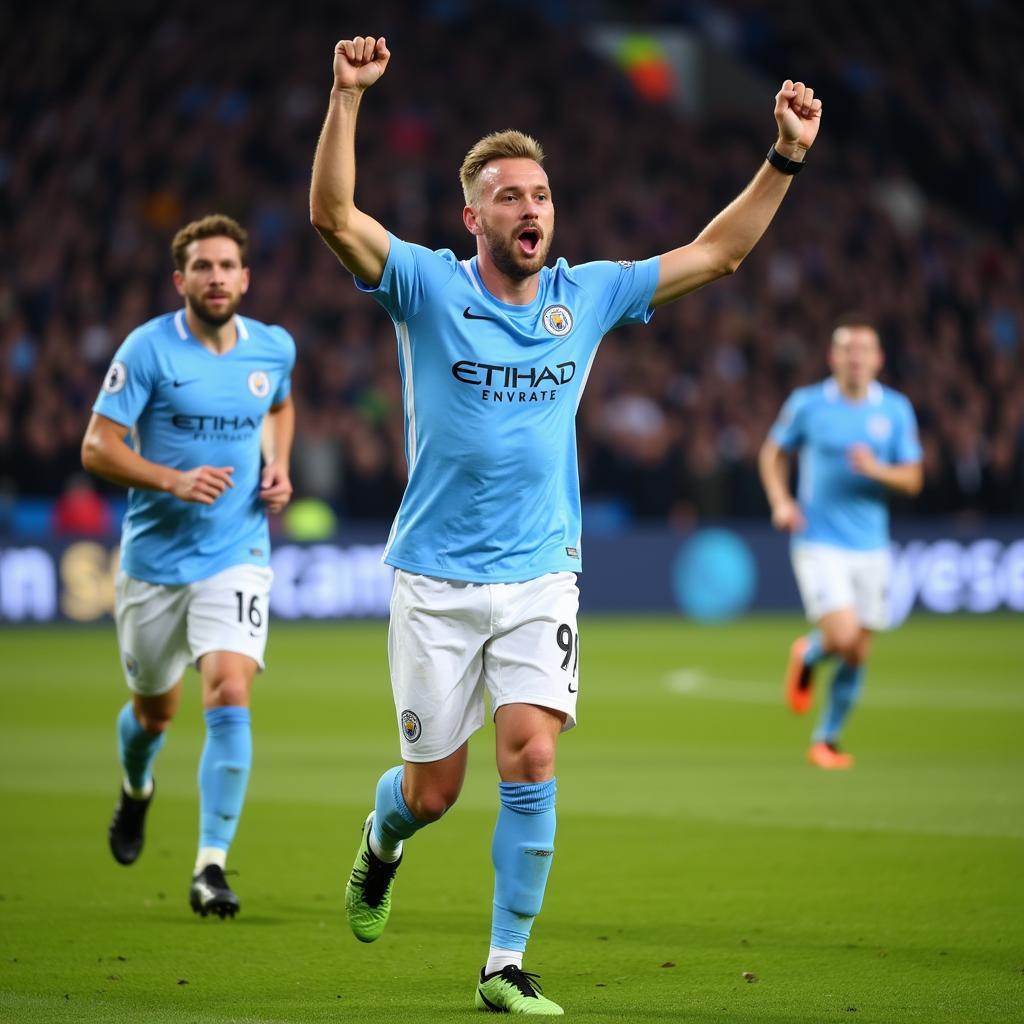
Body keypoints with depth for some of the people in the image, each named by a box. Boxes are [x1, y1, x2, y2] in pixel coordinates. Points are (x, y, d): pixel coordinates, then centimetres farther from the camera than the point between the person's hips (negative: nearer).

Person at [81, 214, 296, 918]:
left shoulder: (275, 348, 2)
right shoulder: (149, 349, -10)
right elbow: (97, 447, -10)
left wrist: (278, 468, 6)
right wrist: (176, 480, -24)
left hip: (237, 556, 1)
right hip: (155, 556, -1)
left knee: (230, 698, -18)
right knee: (155, 710, 15)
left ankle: (212, 866, -16)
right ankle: (137, 791, 51)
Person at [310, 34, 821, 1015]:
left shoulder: (586, 296, 4)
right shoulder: (428, 287, -6)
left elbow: (717, 251, 7)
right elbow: (333, 214, -21)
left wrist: (786, 158, -4)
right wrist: (348, 97, -33)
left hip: (540, 577, 2)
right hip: (436, 578, -2)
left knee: (531, 762, -15)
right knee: (432, 790, 6)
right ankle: (380, 840, 43)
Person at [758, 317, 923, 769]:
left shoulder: (895, 409, 2)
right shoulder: (807, 403, -3)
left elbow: (912, 479, 3)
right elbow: (772, 453, 11)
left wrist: (876, 469, -18)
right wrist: (781, 502, -5)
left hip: (871, 546, 3)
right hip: (819, 542, -3)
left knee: (857, 655, 6)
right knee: (842, 636, -20)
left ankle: (826, 740, 24)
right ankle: (806, 657, 16)